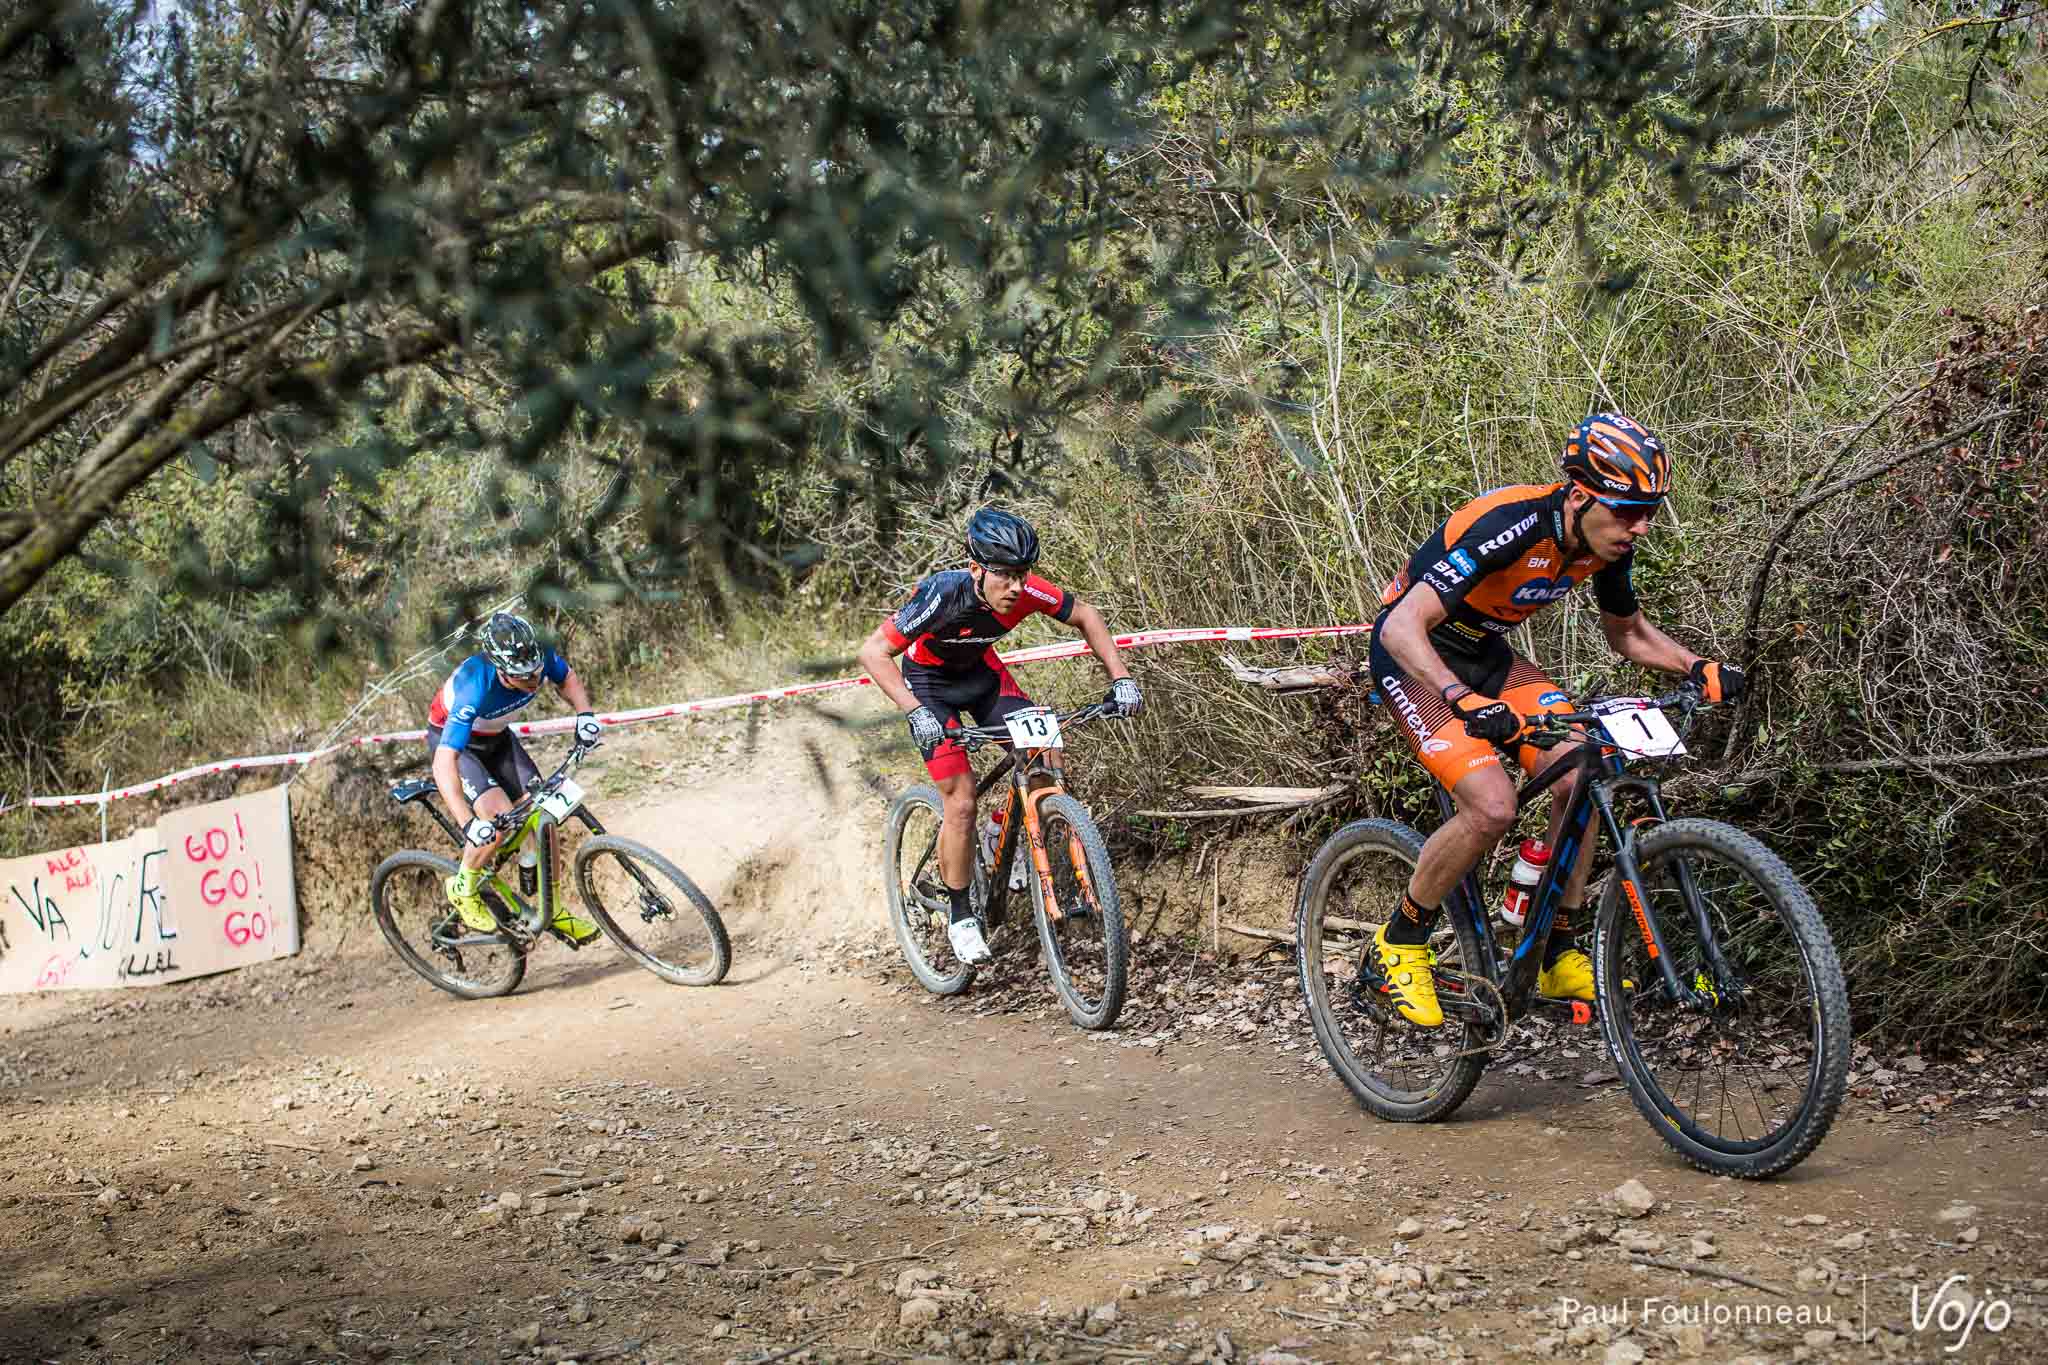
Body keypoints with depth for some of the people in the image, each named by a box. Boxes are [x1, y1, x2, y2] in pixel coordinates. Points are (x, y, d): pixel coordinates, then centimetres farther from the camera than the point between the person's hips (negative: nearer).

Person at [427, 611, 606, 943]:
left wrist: (584, 714, -21)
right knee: (499, 818, -25)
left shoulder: (539, 656, -27)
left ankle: (553, 911, 8)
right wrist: (468, 824, -54)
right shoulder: (475, 688, -42)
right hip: (452, 741, -5)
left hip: (495, 739, 6)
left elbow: (567, 678, -1)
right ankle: (463, 890, 3)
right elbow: (444, 762, -45)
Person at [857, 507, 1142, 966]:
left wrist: (1120, 678, -18)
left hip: (981, 672, 4)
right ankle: (960, 915, 5)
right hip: (929, 681, -4)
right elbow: (873, 652, -34)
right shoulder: (942, 595, -37)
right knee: (961, 802, -13)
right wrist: (915, 711, -46)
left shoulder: (1026, 591, -26)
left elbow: (1085, 616, -8)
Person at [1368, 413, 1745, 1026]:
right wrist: (1465, 701, -53)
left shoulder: (1608, 543, -10)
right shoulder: (1508, 526, -33)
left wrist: (1696, 667, -9)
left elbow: (1627, 633, 10)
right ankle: (1401, 940, -1)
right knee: (1492, 805, -24)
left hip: (1487, 655, 7)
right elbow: (1402, 626, -39)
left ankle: (1562, 956, 2)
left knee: (1580, 777, -12)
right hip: (1416, 658, -7)